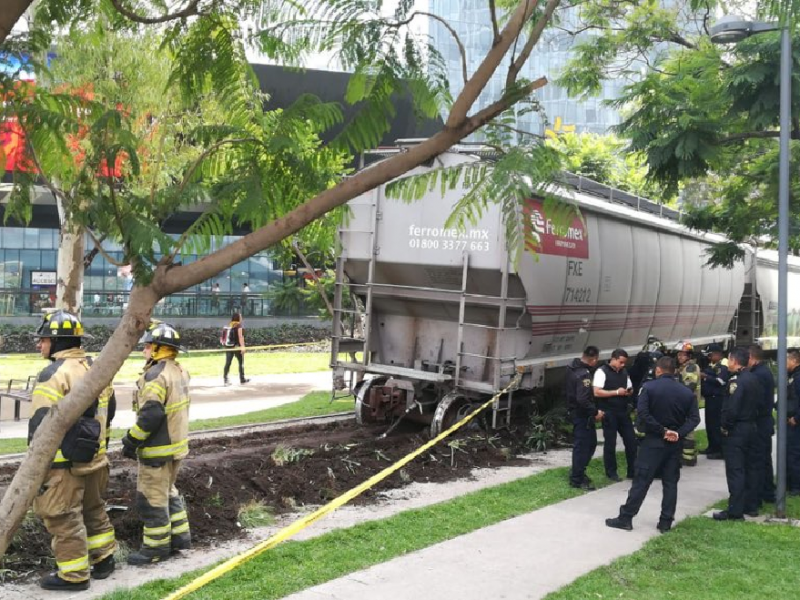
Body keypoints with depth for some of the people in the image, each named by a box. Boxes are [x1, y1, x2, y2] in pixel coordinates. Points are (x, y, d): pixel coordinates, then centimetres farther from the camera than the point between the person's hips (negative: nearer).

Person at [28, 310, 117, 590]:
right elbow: (109, 410, 18)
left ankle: (74, 575, 8)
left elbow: (41, 423, -19)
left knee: (64, 519, 2)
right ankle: (103, 559, 31)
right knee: (94, 510, 21)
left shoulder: (54, 374, -17)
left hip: (63, 462, -9)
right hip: (94, 458, 9)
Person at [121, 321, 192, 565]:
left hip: (158, 450, -10)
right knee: (168, 491, 23)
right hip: (177, 444, 10)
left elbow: (150, 414, -27)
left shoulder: (156, 375, -21)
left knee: (152, 498, 2)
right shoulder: (179, 371, 9)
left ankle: (156, 547, 10)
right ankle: (180, 536, 29)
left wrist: (131, 440, -17)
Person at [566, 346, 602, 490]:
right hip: (582, 414, -10)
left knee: (590, 442, 20)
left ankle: (577, 471, 30)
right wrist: (595, 412, -19)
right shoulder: (583, 375, -25)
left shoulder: (573, 367, 6)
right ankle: (577, 479, 8)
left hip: (576, 411, 10)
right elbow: (582, 399, -31)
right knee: (582, 445, -1)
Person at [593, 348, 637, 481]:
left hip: (623, 411, 6)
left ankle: (632, 471, 16)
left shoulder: (624, 372, 12)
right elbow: (596, 392, -17)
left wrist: (629, 392, -4)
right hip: (609, 413, -6)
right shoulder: (602, 372, -9)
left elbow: (630, 389, 21)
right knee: (610, 443, 2)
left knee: (631, 440, 5)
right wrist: (616, 392, -18)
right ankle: (611, 472, 14)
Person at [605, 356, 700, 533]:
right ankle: (666, 522, 10)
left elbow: (642, 414, -18)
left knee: (641, 480, 0)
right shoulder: (687, 392, 5)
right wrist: (679, 433, -10)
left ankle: (626, 518, 4)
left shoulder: (649, 387, -7)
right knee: (670, 482, 9)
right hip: (674, 443, 3)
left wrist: (662, 431, -12)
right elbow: (694, 418, -3)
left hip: (653, 441, -3)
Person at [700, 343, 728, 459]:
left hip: (718, 399, -10)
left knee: (716, 424, -11)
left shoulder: (723, 366, -11)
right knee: (709, 423, 14)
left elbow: (721, 381, -23)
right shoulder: (712, 364, 18)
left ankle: (720, 450, -9)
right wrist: (702, 377, 5)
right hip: (710, 398, 10)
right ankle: (712, 447, 24)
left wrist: (705, 376, -19)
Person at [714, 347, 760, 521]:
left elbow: (731, 408, -24)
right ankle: (751, 505, 22)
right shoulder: (753, 379, 9)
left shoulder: (736, 380, -19)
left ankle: (735, 511, -5)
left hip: (736, 430, -9)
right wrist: (751, 420, 15)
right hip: (752, 428, 9)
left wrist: (725, 426, -12)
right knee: (750, 467, 14)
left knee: (735, 470, -6)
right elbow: (757, 403, 13)